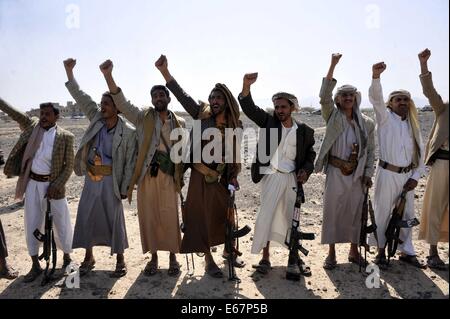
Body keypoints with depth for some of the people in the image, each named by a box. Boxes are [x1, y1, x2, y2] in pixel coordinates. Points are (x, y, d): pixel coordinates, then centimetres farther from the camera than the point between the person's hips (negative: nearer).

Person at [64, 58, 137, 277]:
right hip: (91, 177, 5)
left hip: (110, 179, -5)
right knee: (85, 217, 11)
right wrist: (69, 72, -4)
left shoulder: (128, 132, -12)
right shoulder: (96, 118, 2)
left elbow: (130, 162, -10)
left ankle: (120, 260, 19)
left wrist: (125, 188, -11)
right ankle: (88, 257, 28)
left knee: (114, 219, 3)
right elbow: (80, 97, 3)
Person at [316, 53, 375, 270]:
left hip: (357, 174, 2)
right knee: (332, 211, 2)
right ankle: (331, 253, 15)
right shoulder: (332, 117, -2)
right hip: (335, 172, -2)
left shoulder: (366, 123, 5)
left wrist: (368, 174, 2)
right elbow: (324, 96, -17)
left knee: (355, 212, 9)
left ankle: (354, 251, 26)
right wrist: (332, 66, -22)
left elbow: (370, 150, 9)